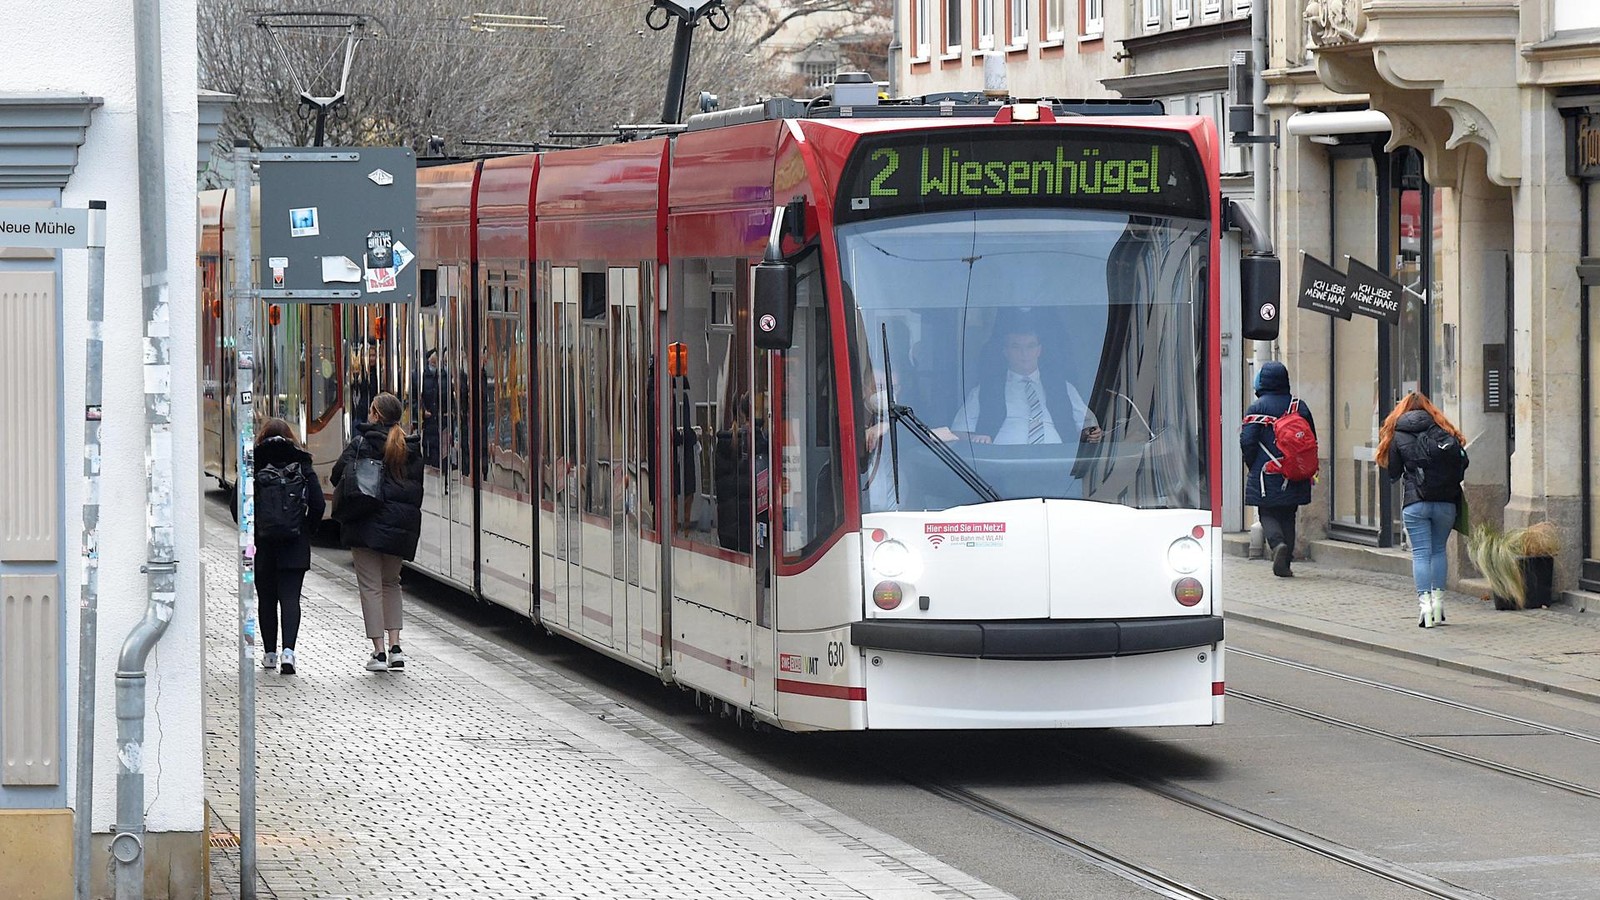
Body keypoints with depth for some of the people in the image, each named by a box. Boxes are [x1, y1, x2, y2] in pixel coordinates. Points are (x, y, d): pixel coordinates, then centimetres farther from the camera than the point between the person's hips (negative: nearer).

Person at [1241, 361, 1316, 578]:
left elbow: (1247, 441, -10)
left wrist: (1253, 467, 6)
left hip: (1266, 477, -3)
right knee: (1288, 517, 13)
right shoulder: (1299, 407, 3)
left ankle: (1277, 544, -24)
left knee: (1268, 514, 6)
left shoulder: (1257, 408, -8)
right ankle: (1284, 565, 10)